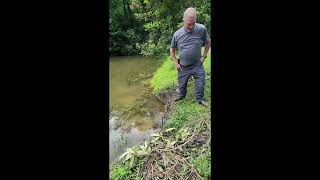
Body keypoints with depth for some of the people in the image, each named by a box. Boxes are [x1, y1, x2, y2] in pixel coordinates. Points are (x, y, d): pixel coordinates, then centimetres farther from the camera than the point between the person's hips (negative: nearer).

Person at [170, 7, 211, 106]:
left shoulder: (202, 29, -14)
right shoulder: (177, 34, -11)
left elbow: (208, 42, 3)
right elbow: (172, 49, 2)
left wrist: (204, 56, -1)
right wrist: (176, 63, -2)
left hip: (197, 65, -1)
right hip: (183, 67, 1)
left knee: (200, 83, 6)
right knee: (182, 83, 16)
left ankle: (200, 99, 28)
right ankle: (182, 95, 42)